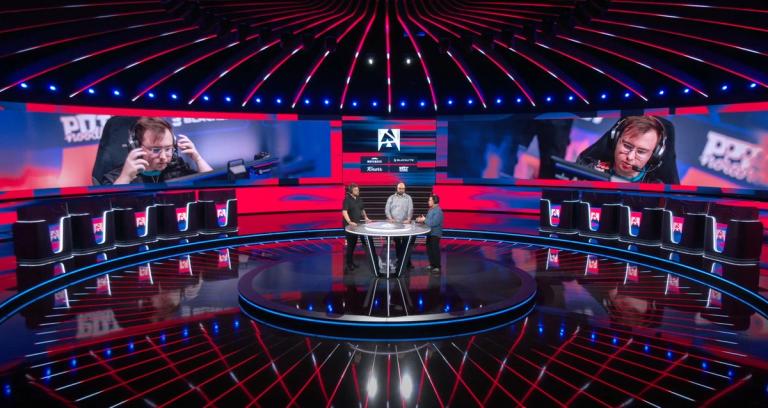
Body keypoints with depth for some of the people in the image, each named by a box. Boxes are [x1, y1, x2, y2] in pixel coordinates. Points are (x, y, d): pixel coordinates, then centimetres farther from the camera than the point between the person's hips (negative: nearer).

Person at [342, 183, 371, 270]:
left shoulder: (359, 199, 8)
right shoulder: (347, 199, -15)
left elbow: (362, 209, 23)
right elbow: (344, 212, -25)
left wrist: (365, 217, 10)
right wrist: (349, 222, -36)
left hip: (357, 224, 7)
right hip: (349, 225, -7)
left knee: (354, 243, 14)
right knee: (350, 243, -3)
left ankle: (351, 261, 26)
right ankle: (349, 263, 6)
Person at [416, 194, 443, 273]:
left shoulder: (438, 211, -20)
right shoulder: (431, 209, 9)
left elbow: (433, 223, -28)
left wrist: (424, 220, -19)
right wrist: (422, 219, 1)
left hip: (435, 234, -9)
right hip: (429, 233, 9)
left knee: (435, 250, -3)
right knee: (429, 249, 15)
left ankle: (437, 267, 5)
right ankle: (432, 264, 28)